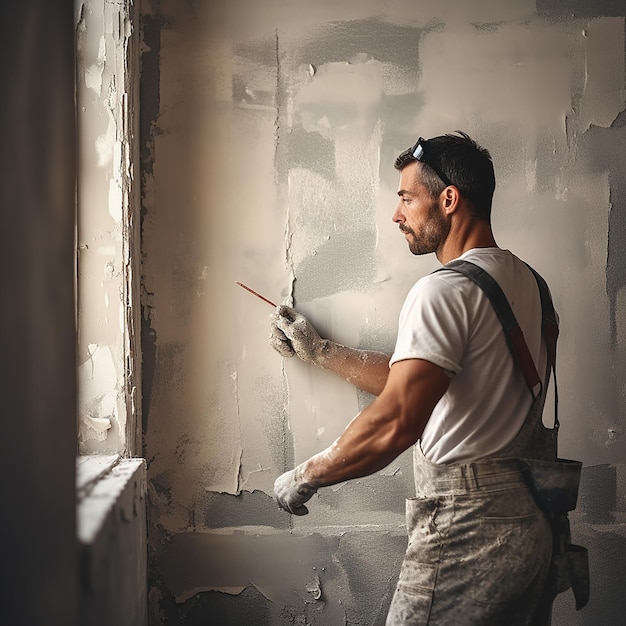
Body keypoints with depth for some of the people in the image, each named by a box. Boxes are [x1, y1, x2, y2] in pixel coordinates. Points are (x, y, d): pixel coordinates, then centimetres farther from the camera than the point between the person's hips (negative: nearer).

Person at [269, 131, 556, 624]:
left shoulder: (445, 290, -16)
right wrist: (318, 351, 24)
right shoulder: (525, 281, 13)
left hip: (467, 527, -9)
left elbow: (395, 423, -26)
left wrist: (305, 477, -13)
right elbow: (412, 381, 19)